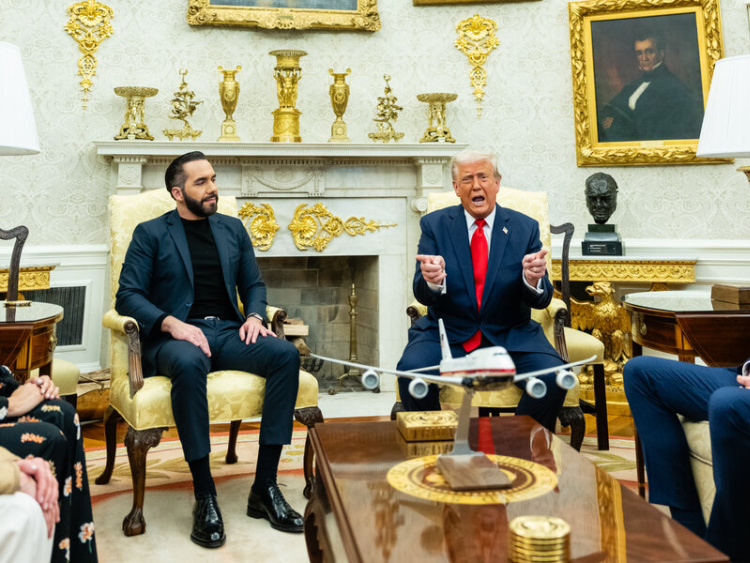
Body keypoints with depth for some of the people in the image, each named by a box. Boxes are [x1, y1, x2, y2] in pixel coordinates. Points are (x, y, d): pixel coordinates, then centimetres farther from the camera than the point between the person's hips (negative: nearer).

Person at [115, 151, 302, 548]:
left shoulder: (232, 228, 20)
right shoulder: (151, 233, 7)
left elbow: (253, 284, 21)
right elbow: (127, 295, -2)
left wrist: (254, 315, -2)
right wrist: (172, 323, -18)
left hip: (229, 331, 4)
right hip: (174, 336, -4)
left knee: (286, 354, -26)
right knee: (189, 364, -40)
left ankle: (265, 486, -23)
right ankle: (204, 497, -30)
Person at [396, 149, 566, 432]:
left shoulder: (525, 228, 5)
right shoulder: (434, 225, 4)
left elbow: (541, 300, 0)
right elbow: (422, 295, -5)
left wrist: (533, 280, -25)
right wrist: (432, 281, -30)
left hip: (511, 337, 1)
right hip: (447, 334, 0)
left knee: (553, 376, -26)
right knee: (412, 370, -29)